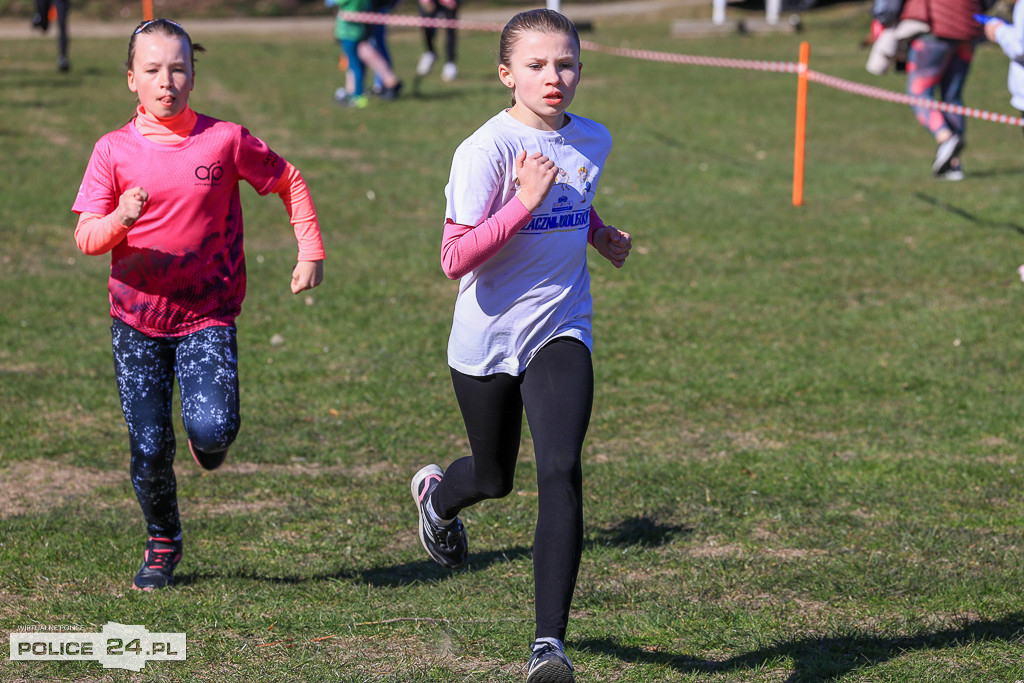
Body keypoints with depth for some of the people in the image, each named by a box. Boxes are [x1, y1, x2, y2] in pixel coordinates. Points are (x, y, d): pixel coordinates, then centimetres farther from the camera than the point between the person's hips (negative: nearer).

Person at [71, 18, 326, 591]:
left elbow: (289, 181, 9)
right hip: (138, 315, 1)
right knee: (149, 446, 0)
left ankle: (209, 445, 18)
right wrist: (120, 219, -27)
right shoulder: (113, 151, -4)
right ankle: (163, 543, 27)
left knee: (212, 429, -21)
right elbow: (86, 237, -6)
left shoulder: (226, 141, -6)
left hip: (209, 314, -1)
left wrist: (311, 251, 3)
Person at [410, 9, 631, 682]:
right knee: (494, 478, 17)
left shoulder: (593, 140, 0)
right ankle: (436, 493, 55)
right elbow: (456, 260, -23)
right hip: (488, 336, -2)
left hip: (560, 333, 3)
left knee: (561, 474, -16)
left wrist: (600, 234, 6)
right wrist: (525, 203, -30)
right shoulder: (486, 149, -17)